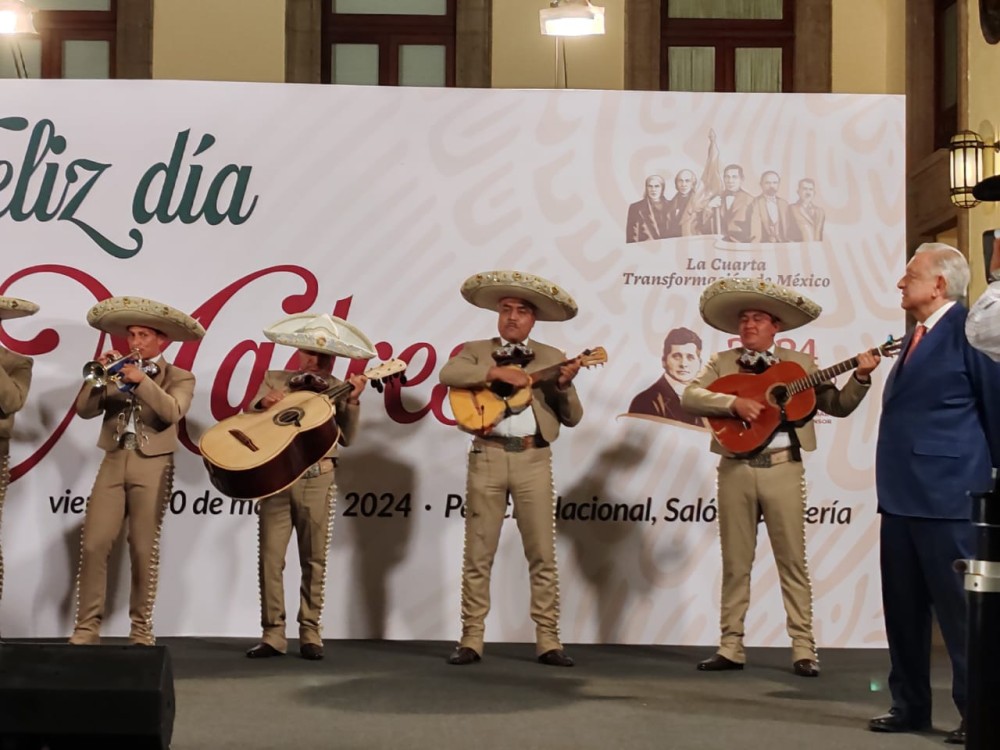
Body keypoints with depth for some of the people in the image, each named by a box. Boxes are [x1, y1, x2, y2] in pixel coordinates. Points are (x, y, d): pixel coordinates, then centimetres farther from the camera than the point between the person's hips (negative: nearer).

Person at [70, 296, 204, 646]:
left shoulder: (179, 377, 6)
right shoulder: (118, 372, 15)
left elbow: (173, 412, -14)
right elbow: (85, 410, 5)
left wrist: (142, 380, -20)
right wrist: (99, 376, -8)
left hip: (152, 466, -3)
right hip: (114, 462, 3)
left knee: (143, 549, -1)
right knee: (93, 545, -5)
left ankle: (141, 628, 7)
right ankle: (87, 626, -1)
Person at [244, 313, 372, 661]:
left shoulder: (338, 390, 9)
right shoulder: (275, 380, 12)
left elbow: (346, 437, 0)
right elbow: (249, 414, 5)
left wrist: (352, 401, -13)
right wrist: (263, 402, -15)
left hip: (317, 479, 0)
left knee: (314, 560, 3)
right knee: (269, 558, -3)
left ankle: (310, 634, 11)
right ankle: (273, 635, 4)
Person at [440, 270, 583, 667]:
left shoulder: (551, 358, 12)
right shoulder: (477, 351, 10)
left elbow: (572, 418, 7)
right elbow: (448, 373, -12)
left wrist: (564, 385, -11)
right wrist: (498, 372, -19)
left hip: (533, 459, 1)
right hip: (487, 456, 0)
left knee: (542, 554, -1)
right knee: (478, 553, 1)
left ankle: (548, 641, 4)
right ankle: (471, 640, 7)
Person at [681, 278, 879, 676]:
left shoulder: (799, 364, 8)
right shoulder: (721, 363, 9)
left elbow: (839, 406, 7)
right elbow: (689, 396, -6)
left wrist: (860, 377, -9)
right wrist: (733, 403, -19)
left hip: (782, 468, -1)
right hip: (735, 469, 1)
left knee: (792, 561, 0)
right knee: (735, 562, 6)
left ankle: (803, 649, 5)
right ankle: (731, 647, 12)